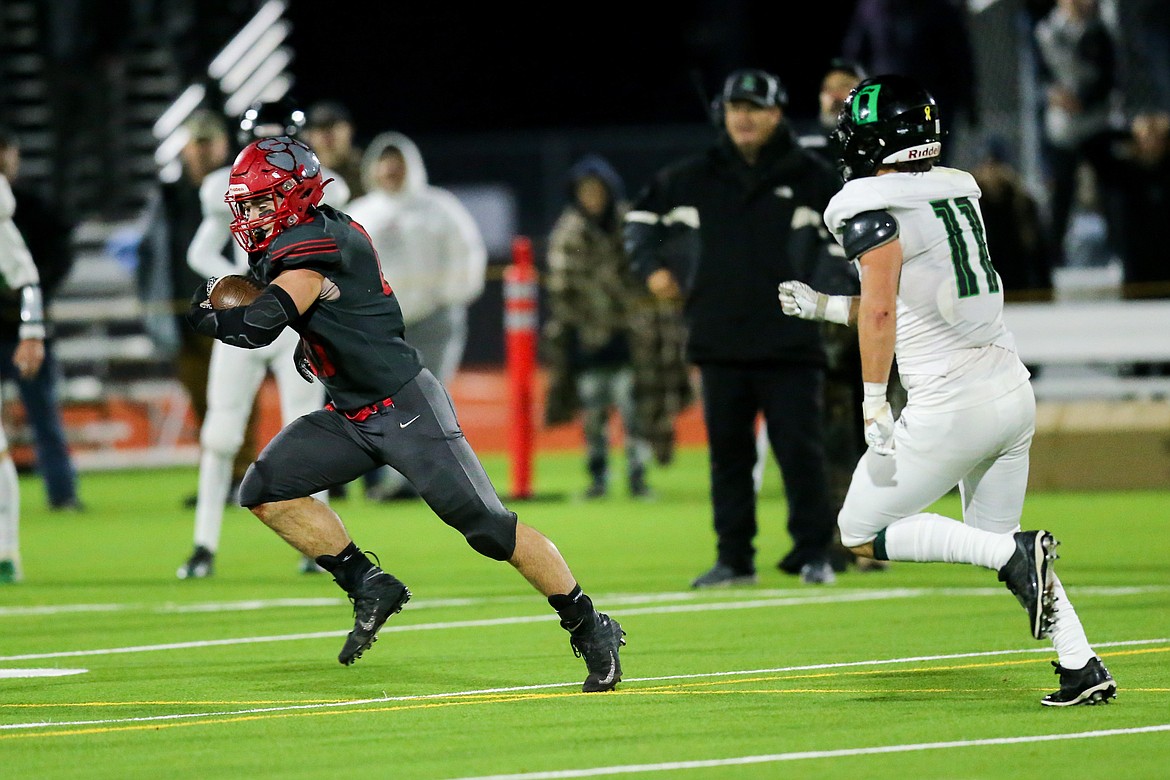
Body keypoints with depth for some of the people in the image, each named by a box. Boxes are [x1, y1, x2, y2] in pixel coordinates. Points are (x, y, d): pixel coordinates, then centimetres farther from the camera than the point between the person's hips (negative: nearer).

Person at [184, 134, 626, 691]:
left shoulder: (313, 245, -21)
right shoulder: (315, 233, 8)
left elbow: (257, 326, -30)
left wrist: (205, 314, -12)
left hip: (407, 409, -10)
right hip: (351, 416, 10)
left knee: (487, 527, -10)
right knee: (267, 491, -3)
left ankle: (591, 629, 0)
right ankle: (370, 588, 5)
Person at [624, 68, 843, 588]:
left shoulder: (810, 178, 2)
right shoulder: (693, 178, 9)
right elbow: (642, 214, 23)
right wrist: (650, 267, 12)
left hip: (790, 344, -3)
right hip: (719, 344, 3)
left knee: (800, 451, -5)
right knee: (727, 453, 6)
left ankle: (813, 553, 4)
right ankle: (733, 558, 11)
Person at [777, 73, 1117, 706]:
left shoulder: (874, 210, -10)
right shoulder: (955, 194, 15)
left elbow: (881, 310, -22)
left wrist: (874, 408, -21)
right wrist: (822, 307, 27)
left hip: (951, 404, -8)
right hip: (1013, 389, 8)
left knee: (861, 533, 6)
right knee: (993, 541, 21)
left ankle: (1017, 554, -12)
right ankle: (1082, 669, 6)